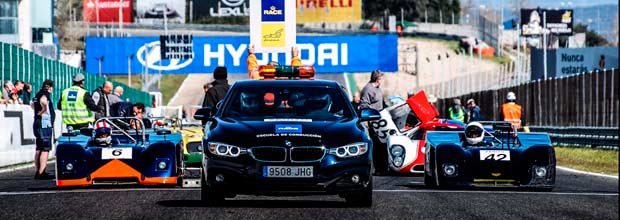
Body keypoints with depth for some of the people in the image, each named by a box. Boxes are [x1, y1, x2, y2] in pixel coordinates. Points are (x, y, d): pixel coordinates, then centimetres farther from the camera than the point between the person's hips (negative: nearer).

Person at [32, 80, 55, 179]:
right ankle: (41, 173, -18)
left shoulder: (38, 94, 17)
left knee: (39, 149, 13)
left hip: (37, 124, 10)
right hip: (45, 124, -10)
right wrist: (44, 109, -19)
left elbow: (33, 104, 35)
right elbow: (43, 100, -34)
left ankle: (37, 172, 16)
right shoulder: (45, 94, -11)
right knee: (46, 149, -11)